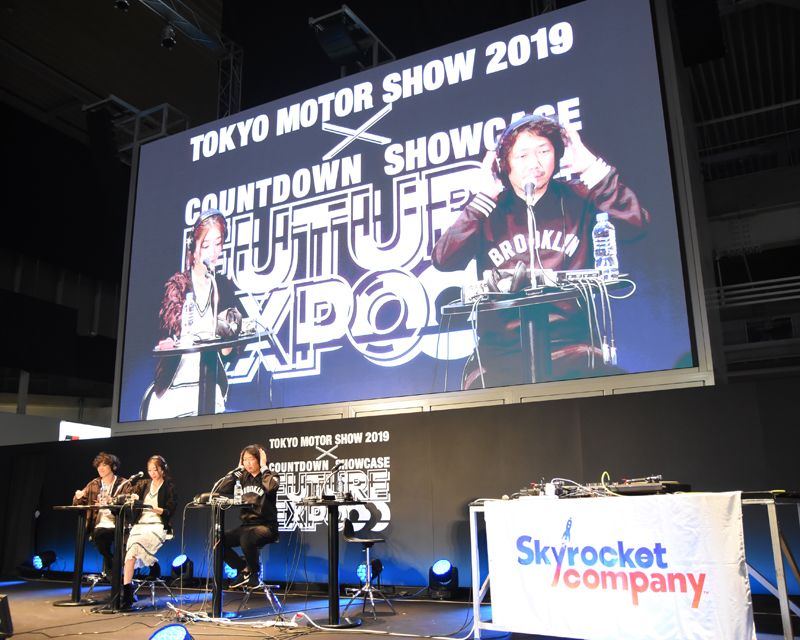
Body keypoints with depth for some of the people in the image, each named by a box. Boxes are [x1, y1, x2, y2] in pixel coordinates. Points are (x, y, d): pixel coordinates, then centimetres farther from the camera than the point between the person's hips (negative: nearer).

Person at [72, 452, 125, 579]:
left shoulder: (123, 484, 5)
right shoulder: (94, 485, 16)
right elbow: (77, 504, 15)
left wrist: (111, 501, -24)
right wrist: (78, 497, -8)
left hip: (117, 525, -1)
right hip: (100, 526, 2)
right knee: (102, 535, -32)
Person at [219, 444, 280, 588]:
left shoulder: (270, 476, 0)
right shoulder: (244, 478, 15)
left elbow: (271, 487, -24)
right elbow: (223, 488, 3)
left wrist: (263, 467, -11)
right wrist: (239, 469, 6)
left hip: (266, 526, -5)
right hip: (246, 525, 6)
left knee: (246, 538, -36)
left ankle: (254, 574, -7)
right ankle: (244, 570, 1)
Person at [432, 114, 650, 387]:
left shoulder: (577, 199, 7)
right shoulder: (487, 211, 5)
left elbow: (634, 226, -9)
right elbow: (444, 260, -9)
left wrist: (593, 169, -8)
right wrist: (482, 197, -8)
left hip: (569, 347, 1)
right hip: (500, 352, 0)